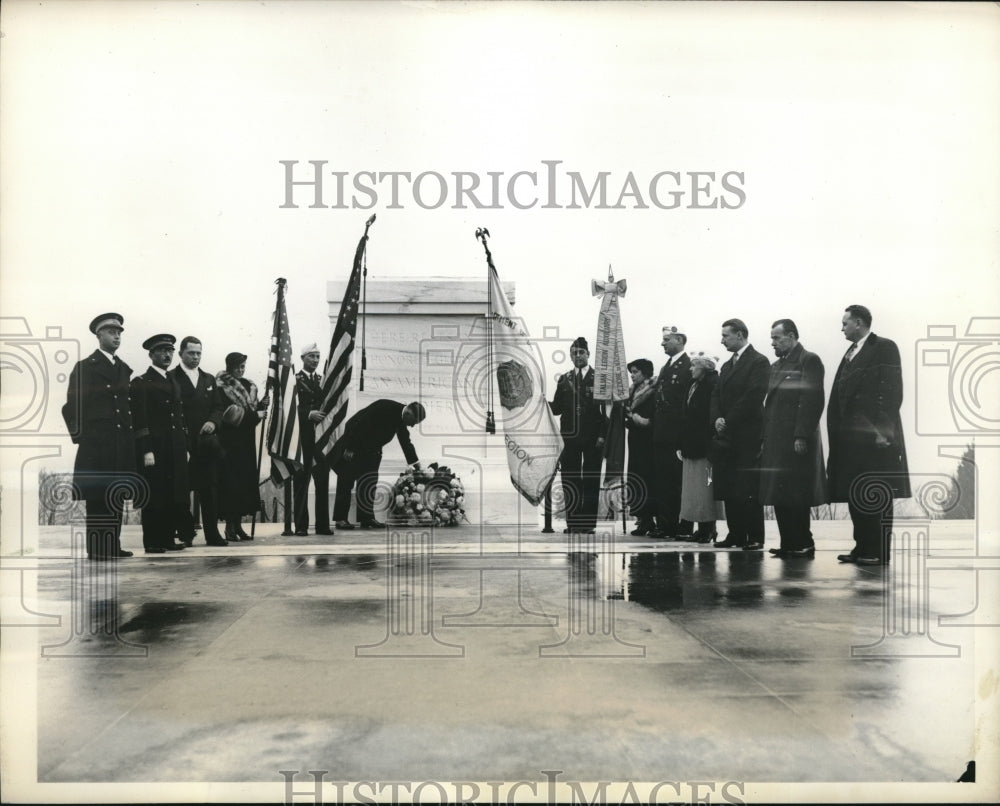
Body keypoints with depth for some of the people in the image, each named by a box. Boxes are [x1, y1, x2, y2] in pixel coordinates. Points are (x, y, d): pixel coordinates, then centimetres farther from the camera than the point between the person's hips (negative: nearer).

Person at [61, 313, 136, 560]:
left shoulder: (124, 369, 17)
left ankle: (113, 546, 11)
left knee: (117, 498, 6)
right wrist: (80, 436, -7)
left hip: (122, 444, 6)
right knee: (97, 498, -5)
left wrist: (129, 433, 11)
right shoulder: (84, 367, 0)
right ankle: (97, 549, -1)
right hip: (96, 444, -6)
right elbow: (71, 407, -3)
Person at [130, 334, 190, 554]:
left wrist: (185, 448, 15)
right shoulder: (141, 382, -3)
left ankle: (167, 539, 14)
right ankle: (152, 543, 3)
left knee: (175, 497, 6)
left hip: (176, 451, 7)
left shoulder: (174, 382, 20)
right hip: (155, 450, -7)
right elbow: (139, 421, -10)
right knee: (154, 498, -3)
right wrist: (146, 451, -16)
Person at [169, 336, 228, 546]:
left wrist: (213, 422, -3)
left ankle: (212, 534, 8)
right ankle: (185, 532, 8)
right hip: (181, 443, -4)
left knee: (210, 489, 4)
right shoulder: (170, 378, 0)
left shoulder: (209, 379, 18)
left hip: (207, 442, 5)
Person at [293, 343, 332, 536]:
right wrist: (309, 414, -21)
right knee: (301, 481, -2)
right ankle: (301, 525, 2)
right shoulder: (294, 380, 0)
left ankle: (323, 525, 8)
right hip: (303, 437, -5)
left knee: (323, 481, 4)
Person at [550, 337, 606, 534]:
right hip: (570, 437, 3)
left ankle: (588, 523, 4)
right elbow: (557, 408, 8)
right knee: (570, 481, 2)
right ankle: (573, 522, 8)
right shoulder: (564, 379, 13)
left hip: (593, 438, -3)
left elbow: (607, 409, -1)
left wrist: (603, 435, -9)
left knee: (591, 481, 0)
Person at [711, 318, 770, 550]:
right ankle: (736, 534, 13)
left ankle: (755, 537, -2)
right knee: (728, 490, 7)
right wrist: (717, 418, -2)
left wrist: (729, 422, -13)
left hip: (747, 437, -8)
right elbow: (716, 395, 16)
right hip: (726, 436, 8)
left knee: (748, 490, -7)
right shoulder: (727, 365, 20)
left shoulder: (759, 362, -6)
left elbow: (753, 397, -15)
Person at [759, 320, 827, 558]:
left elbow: (813, 401, -14)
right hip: (776, 440, 8)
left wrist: (802, 436, -19)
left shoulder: (809, 361, -6)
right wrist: (764, 439, 13)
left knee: (796, 496, -6)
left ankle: (803, 544, 2)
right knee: (779, 496, 7)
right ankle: (788, 543, 13)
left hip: (797, 441, -8)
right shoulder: (776, 366, 20)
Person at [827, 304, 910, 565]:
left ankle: (879, 551, 0)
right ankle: (862, 547, 16)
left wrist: (883, 430, -19)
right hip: (851, 436, 8)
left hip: (875, 435, -8)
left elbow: (892, 391, -13)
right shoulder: (851, 353, 19)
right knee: (855, 495, 9)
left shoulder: (884, 348, -5)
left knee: (878, 495, -4)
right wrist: (838, 431, 12)